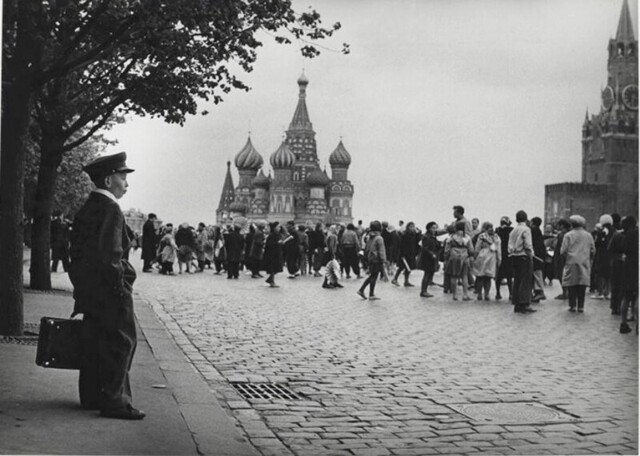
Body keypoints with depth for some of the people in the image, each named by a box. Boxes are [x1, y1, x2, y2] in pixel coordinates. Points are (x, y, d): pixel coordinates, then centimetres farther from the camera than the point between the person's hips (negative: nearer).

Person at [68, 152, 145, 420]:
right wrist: (120, 286, -17)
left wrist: (81, 286, 21)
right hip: (108, 288, -10)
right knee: (121, 341, -4)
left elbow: (77, 250, 17)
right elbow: (109, 254, -22)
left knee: (94, 341, 15)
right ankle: (114, 401, -4)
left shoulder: (86, 209, 14)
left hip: (88, 288, 10)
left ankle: (92, 396, 24)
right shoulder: (110, 210, -16)